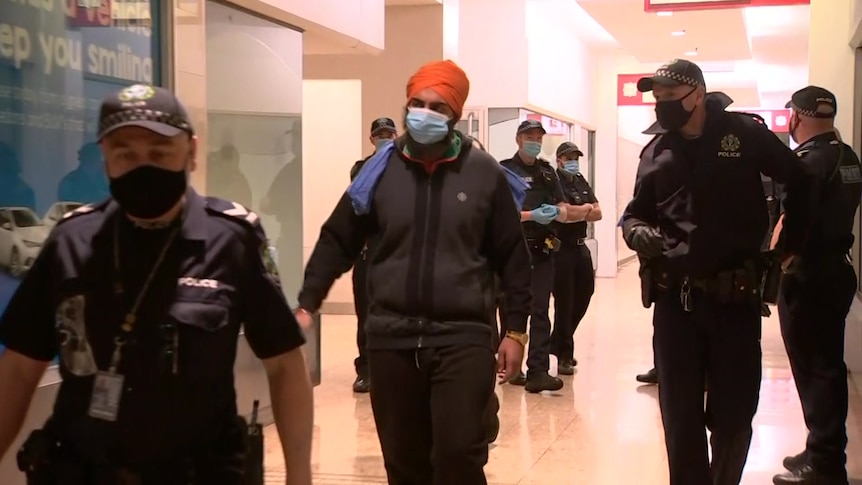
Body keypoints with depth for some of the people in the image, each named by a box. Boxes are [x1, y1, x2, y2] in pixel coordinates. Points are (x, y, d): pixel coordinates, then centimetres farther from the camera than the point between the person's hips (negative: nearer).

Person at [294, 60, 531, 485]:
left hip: (463, 338, -2)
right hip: (391, 338, 2)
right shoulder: (380, 171, 5)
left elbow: (512, 257, 5)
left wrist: (516, 330, 3)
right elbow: (337, 242, 10)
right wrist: (307, 306, 2)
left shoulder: (484, 174, 1)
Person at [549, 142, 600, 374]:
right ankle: (564, 355, 8)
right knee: (564, 301, -2)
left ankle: (558, 344, 31)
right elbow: (563, 213, -23)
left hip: (580, 246, 8)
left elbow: (597, 214, 6)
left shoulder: (582, 182, 14)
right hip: (561, 247, -8)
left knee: (584, 294, 14)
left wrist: (575, 212, -11)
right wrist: (585, 209, -5)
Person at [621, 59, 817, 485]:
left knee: (734, 413, 8)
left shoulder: (745, 134, -1)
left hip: (735, 297, -2)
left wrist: (791, 243, 9)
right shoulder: (656, 152, 8)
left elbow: (801, 183, 10)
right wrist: (638, 232, -8)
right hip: (674, 299, 2)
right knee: (680, 415, 4)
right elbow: (635, 212, 14)